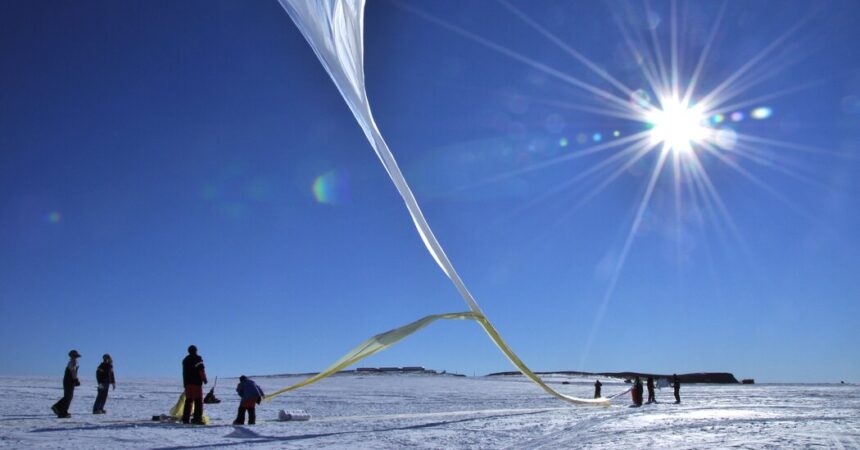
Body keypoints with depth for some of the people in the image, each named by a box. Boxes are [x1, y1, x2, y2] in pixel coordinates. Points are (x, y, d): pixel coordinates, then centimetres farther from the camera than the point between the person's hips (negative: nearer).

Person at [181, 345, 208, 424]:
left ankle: (185, 419, 10)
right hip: (196, 383, -7)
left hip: (187, 383, 7)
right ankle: (197, 418, -12)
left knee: (188, 401, 12)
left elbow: (184, 372, 20)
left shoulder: (185, 360, 17)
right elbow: (201, 370, -13)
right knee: (198, 401, -5)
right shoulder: (197, 359, -7)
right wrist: (204, 379, -1)